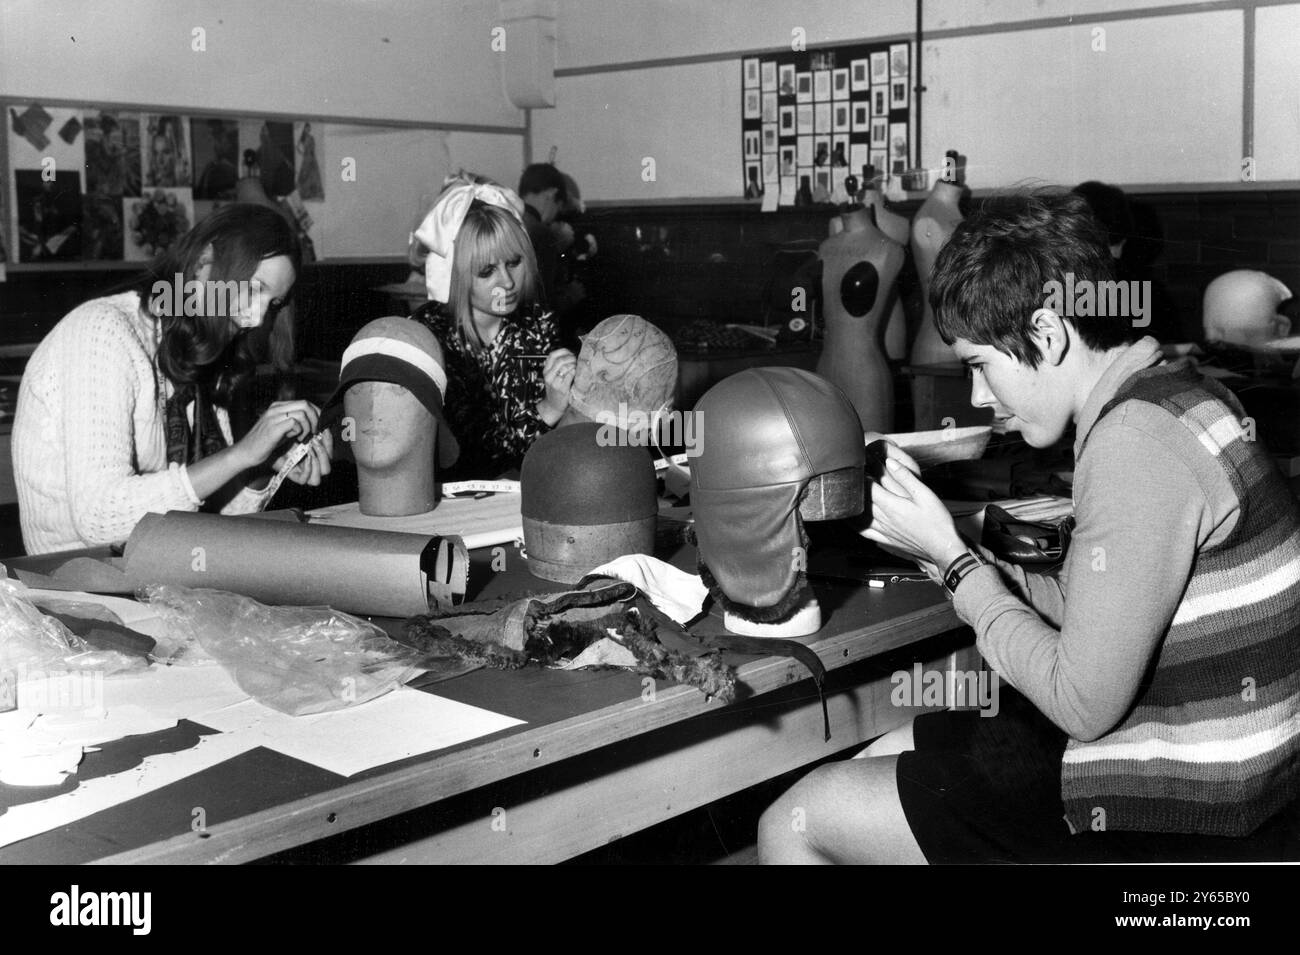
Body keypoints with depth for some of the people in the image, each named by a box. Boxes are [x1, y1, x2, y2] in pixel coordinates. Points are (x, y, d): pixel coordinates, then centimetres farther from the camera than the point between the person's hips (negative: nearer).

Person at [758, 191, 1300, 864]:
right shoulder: (1170, 395, 8)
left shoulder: (1135, 442, -23)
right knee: (883, 760, 20)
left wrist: (952, 557, -12)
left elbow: (1083, 703, -21)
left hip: (1171, 826, -10)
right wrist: (943, 551, 1)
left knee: (794, 825, -4)